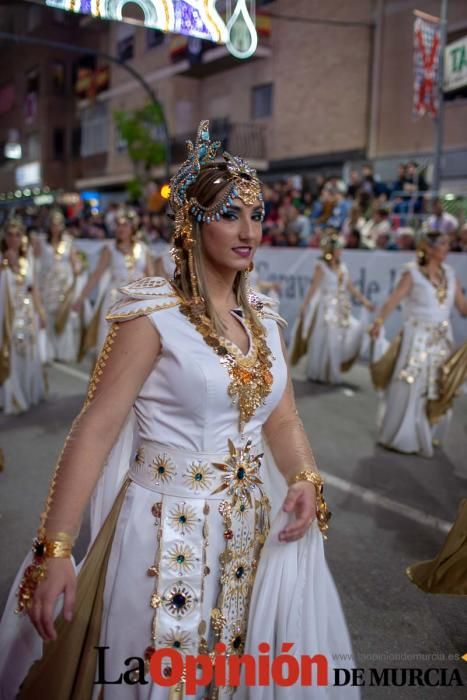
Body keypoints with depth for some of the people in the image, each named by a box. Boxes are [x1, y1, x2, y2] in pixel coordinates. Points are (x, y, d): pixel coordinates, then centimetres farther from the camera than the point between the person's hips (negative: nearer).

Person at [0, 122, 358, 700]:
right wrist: (54, 547, -22)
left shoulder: (263, 319, 5)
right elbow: (96, 428, -18)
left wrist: (306, 482, -11)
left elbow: (283, 421, 8)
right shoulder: (154, 314, -14)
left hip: (250, 532, 6)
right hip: (166, 531, -5)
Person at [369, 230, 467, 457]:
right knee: (409, 388, 0)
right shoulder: (413, 273, -9)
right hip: (417, 337, -6)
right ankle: (402, 437, 15)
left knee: (438, 390, 12)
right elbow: (394, 299, -20)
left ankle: (427, 434, 30)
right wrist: (378, 322, -35)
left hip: (442, 339, 6)